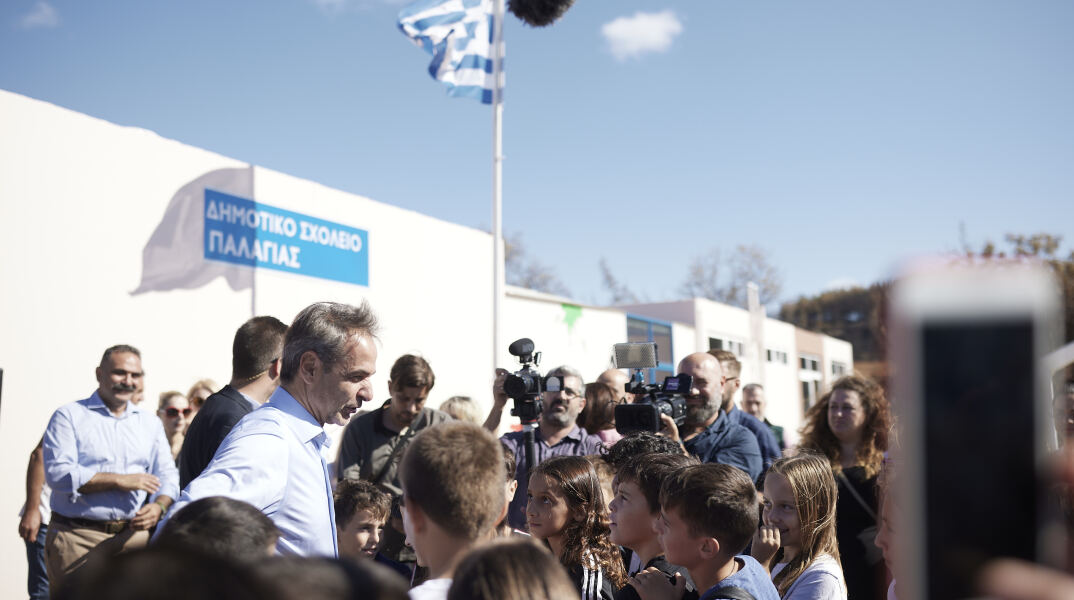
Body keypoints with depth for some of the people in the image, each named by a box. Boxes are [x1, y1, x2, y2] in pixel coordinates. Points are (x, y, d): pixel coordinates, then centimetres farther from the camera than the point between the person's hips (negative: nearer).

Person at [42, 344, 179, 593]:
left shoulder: (150, 423, 17)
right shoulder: (69, 416, 2)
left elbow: (167, 476, 15)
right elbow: (58, 473, -11)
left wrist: (159, 506, -8)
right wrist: (120, 480, -12)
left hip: (133, 535, 4)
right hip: (77, 540, -4)